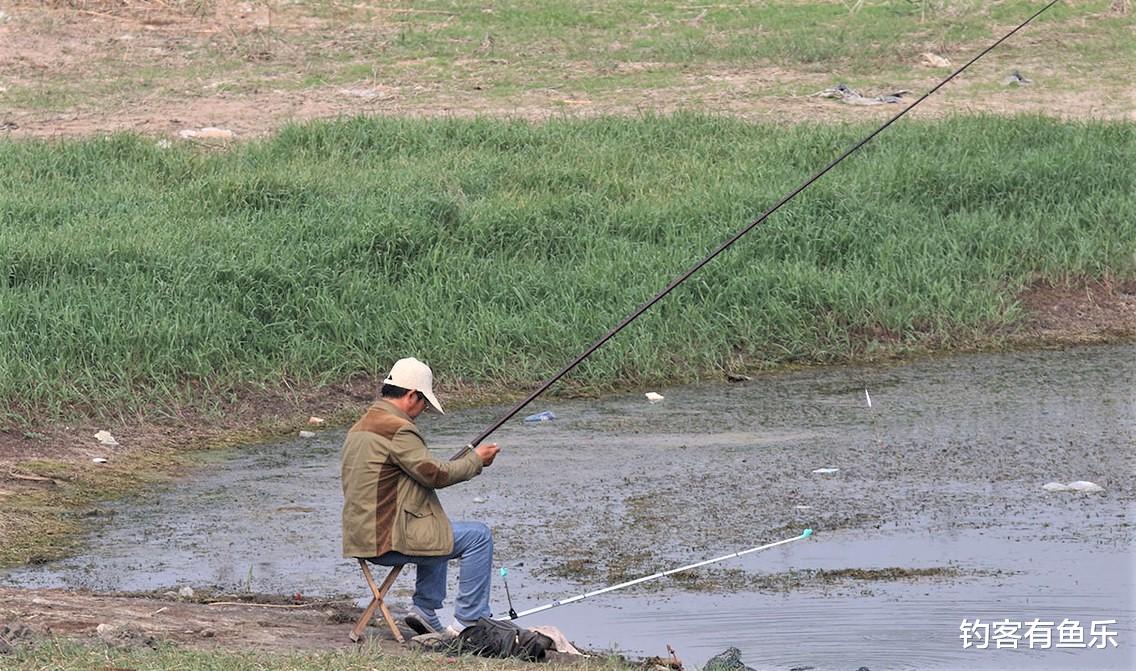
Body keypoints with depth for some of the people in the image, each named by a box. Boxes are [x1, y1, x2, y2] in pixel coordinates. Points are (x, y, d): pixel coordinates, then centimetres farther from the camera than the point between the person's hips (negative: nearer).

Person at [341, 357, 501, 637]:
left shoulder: (359, 428, 14)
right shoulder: (397, 429, -17)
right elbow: (435, 474, -16)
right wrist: (476, 460, -2)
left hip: (361, 537, 10)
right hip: (389, 540, -10)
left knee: (438, 531, 34)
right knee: (478, 536, -2)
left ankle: (425, 611, 28)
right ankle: (468, 622, 0)